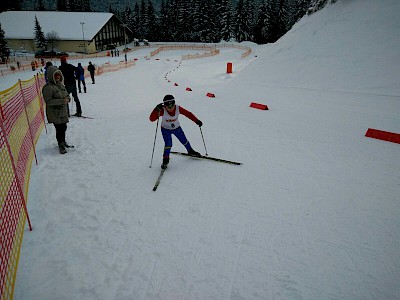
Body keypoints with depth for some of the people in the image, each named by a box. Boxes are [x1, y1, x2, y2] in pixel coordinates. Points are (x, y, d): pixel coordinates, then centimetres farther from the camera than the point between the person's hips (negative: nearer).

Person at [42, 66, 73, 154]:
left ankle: (63, 142, 35)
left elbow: (67, 94, 20)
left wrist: (68, 99, -4)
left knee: (64, 127, 16)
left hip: (63, 111, 7)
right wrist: (61, 101, -26)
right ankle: (61, 145, 15)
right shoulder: (48, 87, -15)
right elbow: (48, 101, -20)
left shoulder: (61, 84, 9)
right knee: (59, 129, -2)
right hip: (55, 113, -7)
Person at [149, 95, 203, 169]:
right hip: (166, 129, -3)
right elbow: (152, 119, -35)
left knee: (184, 141, 12)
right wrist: (157, 110, -49)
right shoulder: (162, 110, -30)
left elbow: (188, 114, -15)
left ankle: (190, 151, 40)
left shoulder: (178, 108, -25)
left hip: (177, 128, 3)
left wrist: (197, 121, -18)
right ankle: (166, 159, 2)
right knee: (168, 144, -19)